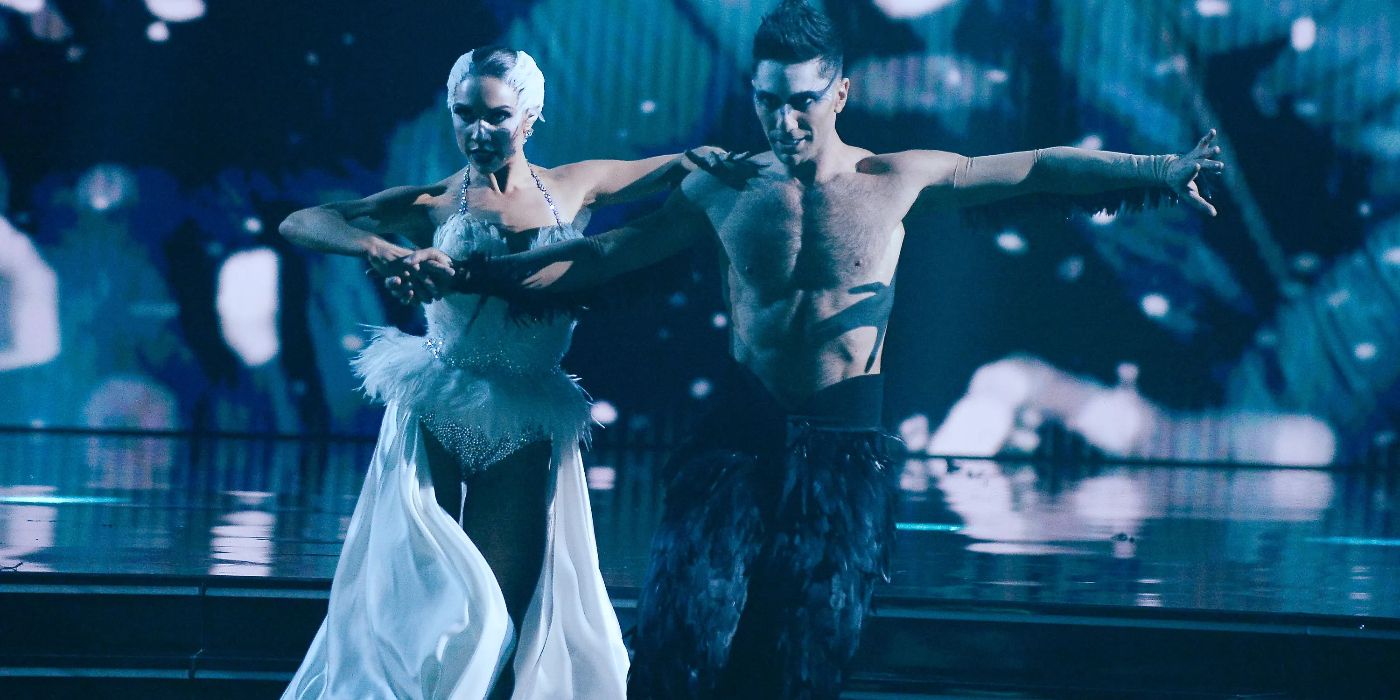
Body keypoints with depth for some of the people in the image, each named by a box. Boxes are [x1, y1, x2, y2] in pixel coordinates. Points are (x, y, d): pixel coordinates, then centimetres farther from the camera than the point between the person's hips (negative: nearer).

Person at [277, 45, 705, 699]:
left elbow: (677, 167, 12)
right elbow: (299, 223, -7)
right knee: (421, 596, 2)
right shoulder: (432, 204, -1)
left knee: (503, 614, 5)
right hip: (435, 418, -1)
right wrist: (381, 250, -26)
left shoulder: (573, 188, 4)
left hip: (524, 430, 1)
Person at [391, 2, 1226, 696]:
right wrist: (465, 274, 3)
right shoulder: (724, 188, 5)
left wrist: (1162, 172, -7)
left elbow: (1040, 169, 1)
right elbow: (599, 257, 9)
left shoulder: (895, 181, 1)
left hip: (844, 446, -1)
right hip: (741, 435, 1)